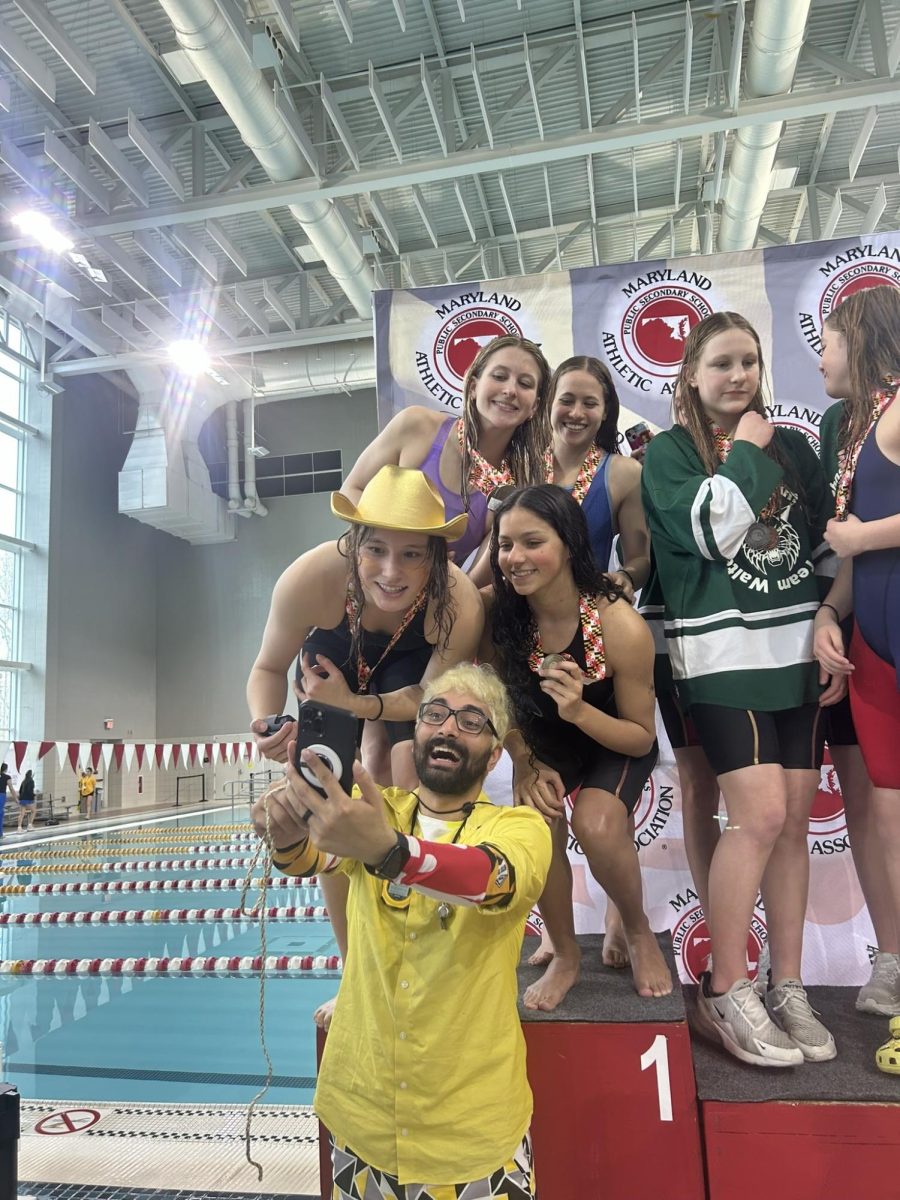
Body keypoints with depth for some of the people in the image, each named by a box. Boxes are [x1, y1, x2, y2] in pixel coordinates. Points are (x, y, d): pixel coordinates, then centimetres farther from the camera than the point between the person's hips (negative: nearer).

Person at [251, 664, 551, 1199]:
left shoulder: (520, 826, -11)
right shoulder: (369, 810, -1)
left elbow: (496, 879, -33)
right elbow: (314, 857, -21)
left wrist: (385, 850, -51)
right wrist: (287, 833, -44)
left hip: (475, 1121, -2)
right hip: (361, 1109, 3)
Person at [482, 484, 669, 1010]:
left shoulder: (621, 626, -32)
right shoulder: (496, 610, -24)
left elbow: (642, 737, -21)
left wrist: (580, 711, -39)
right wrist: (526, 765, -20)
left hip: (615, 743, -2)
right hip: (544, 740, 3)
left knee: (596, 824, -28)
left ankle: (638, 932, 7)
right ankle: (565, 953, 6)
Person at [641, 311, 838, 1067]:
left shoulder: (791, 447, 14)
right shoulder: (670, 452, 1)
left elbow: (830, 548, 15)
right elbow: (708, 530, -17)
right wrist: (744, 451, -6)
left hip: (796, 656, 5)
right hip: (723, 656, -5)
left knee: (794, 821, 5)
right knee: (760, 814, -13)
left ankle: (788, 990, 18)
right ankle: (725, 994, 3)